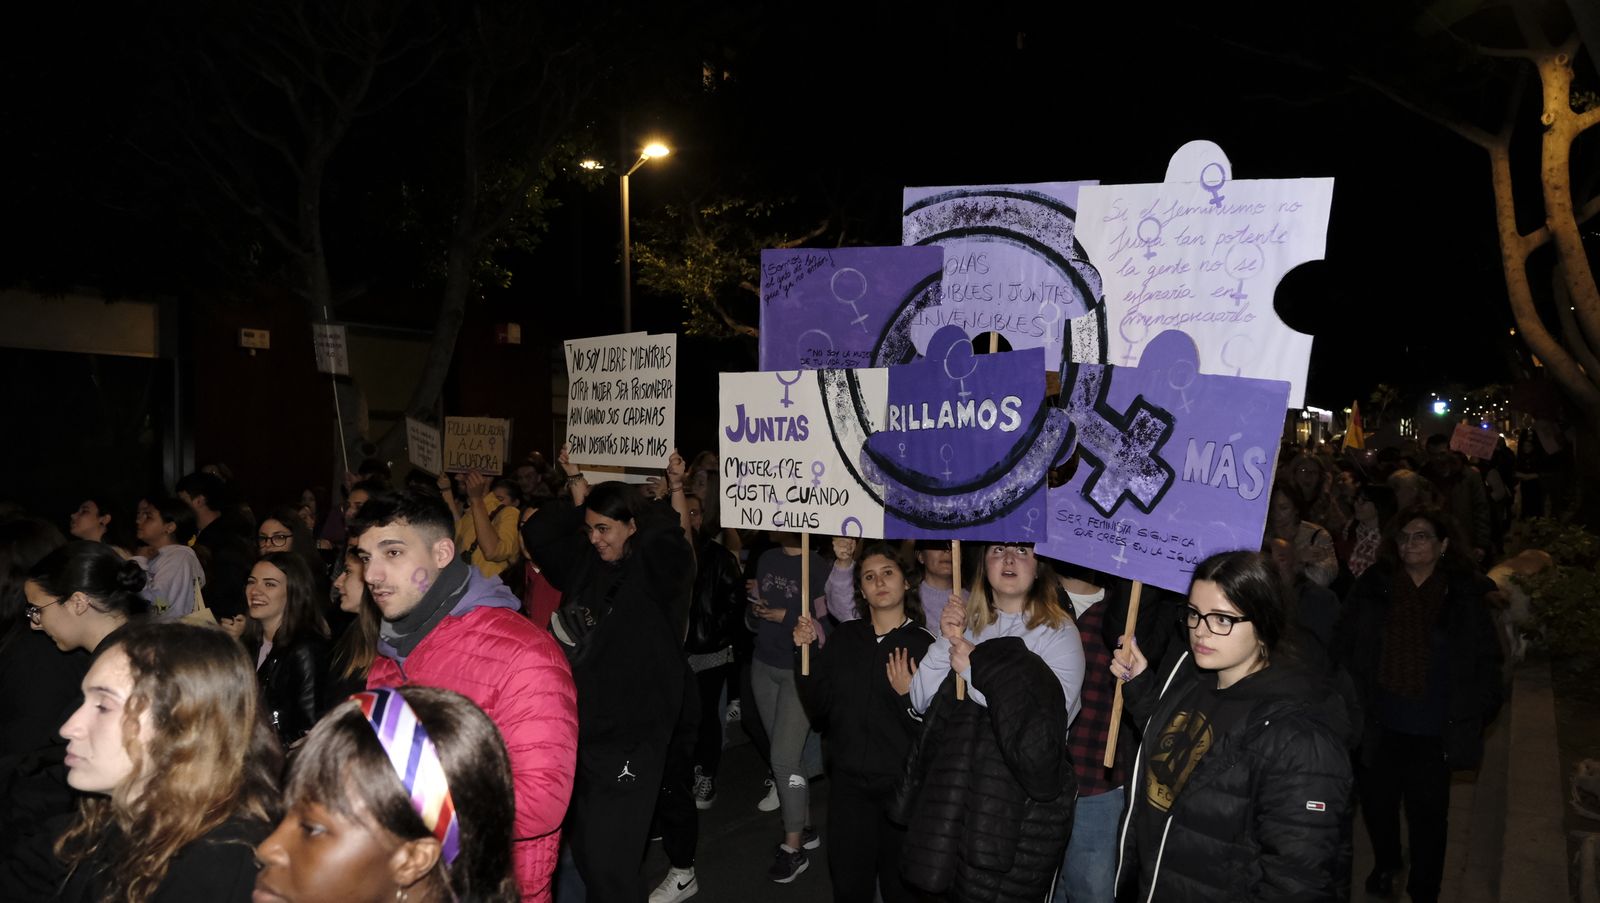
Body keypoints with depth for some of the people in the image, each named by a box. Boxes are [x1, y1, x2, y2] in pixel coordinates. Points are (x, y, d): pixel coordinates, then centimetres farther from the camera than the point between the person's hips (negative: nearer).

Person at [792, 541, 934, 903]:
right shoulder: (845, 637, 2)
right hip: (849, 782, 3)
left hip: (903, 787, -3)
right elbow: (819, 706, 0)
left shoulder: (923, 644, -10)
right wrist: (808, 653, -10)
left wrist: (908, 697, -26)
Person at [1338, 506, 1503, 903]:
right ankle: (1384, 865, 41)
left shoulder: (1466, 594, -3)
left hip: (1434, 732, -1)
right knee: (1377, 802, 14)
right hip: (1379, 726, 1)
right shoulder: (1373, 587, -2)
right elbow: (1346, 650, 1)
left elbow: (1486, 661, 3)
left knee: (1427, 812, 7)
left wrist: (1474, 715, -3)